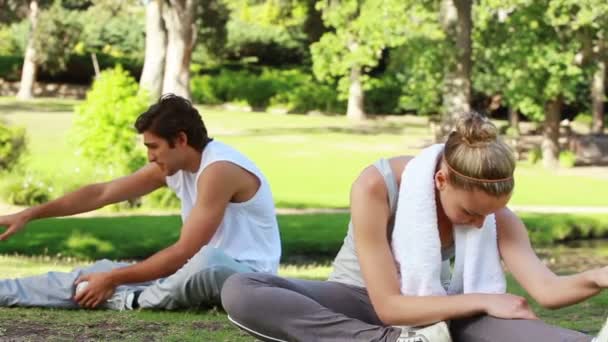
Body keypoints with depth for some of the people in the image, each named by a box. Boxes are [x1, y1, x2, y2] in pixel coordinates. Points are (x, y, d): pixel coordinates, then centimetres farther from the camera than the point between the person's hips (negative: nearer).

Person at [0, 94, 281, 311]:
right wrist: (28, 215, 9)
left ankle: (131, 301, -18)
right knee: (96, 274, 0)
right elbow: (101, 193, 10)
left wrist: (113, 279, -18)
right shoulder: (170, 166, 4)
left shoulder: (218, 170, -23)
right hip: (205, 272, 8)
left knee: (208, 262, -42)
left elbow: (184, 253, -24)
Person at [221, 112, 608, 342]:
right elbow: (388, 307, -26)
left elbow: (547, 289, -30)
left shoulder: (491, 210, -16)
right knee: (238, 291, -33)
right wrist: (483, 301, -27)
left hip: (428, 308, 2)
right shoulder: (375, 187, -27)